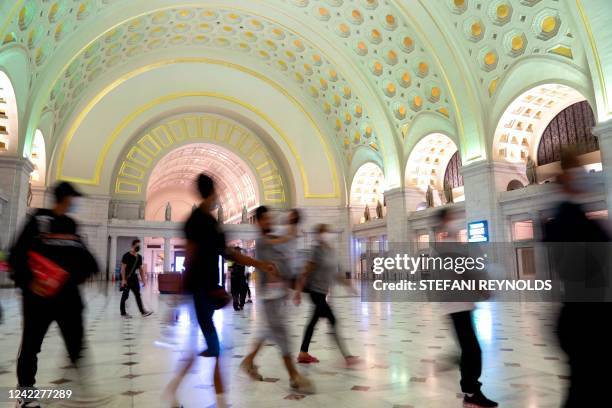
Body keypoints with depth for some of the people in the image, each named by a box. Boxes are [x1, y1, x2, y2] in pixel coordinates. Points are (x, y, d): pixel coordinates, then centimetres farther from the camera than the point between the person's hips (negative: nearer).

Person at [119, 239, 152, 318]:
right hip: (127, 279, -6)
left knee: (138, 295, 4)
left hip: (134, 278, 6)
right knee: (125, 296, 2)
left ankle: (143, 312, 2)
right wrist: (123, 279, -21)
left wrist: (143, 279, 8)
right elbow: (123, 268, -15)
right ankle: (123, 313, 14)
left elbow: (141, 269, 12)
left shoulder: (139, 257, 8)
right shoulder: (126, 256, -12)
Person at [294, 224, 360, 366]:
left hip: (322, 291, 8)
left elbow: (333, 272, 17)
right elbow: (306, 272, -16)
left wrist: (347, 283, 17)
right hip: (315, 290, -8)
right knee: (332, 321, -8)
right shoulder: (317, 250, -15)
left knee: (314, 321, 14)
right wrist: (298, 292, -17)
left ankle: (303, 354, 26)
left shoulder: (330, 250, 8)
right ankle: (347, 356, -3)